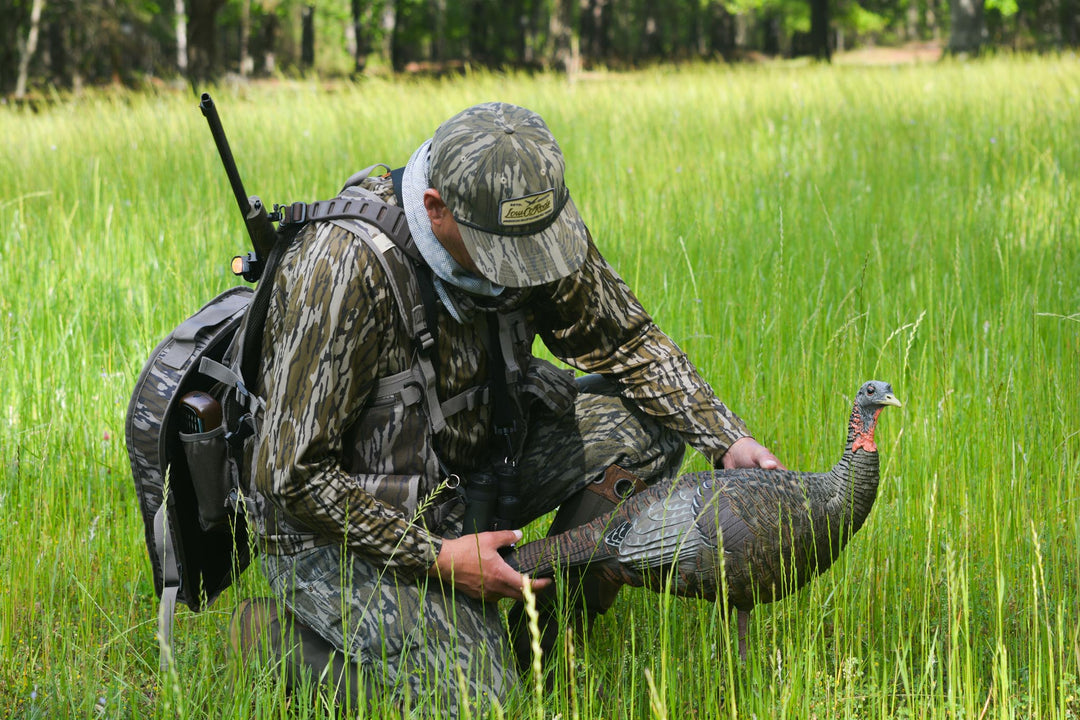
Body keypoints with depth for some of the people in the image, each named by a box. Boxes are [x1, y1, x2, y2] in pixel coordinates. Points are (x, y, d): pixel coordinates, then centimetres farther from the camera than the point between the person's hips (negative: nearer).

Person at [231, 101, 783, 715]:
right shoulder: (344, 267, -32)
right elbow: (297, 474, -26)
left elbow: (628, 341, 3)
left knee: (645, 422, -6)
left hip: (468, 468, 7)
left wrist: (729, 441, -10)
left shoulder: (528, 220, -12)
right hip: (343, 522, -7)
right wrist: (437, 559, -24)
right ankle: (287, 638, 3)